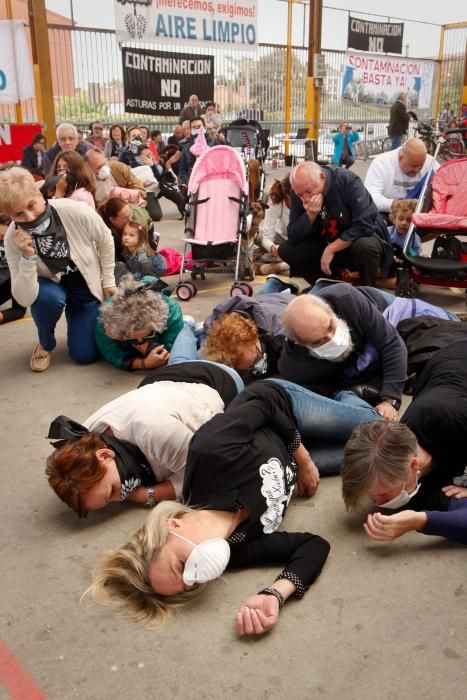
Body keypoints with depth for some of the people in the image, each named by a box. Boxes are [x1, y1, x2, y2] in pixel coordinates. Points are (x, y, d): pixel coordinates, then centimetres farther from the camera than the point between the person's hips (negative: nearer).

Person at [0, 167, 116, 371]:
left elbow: (105, 241, -9)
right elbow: (25, 299, -31)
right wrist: (28, 257, -42)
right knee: (48, 297, -37)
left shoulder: (75, 211, -30)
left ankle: (77, 322, 29)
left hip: (87, 286, 0)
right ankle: (45, 344, -3)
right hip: (53, 287, 0)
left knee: (86, 355, -7)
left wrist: (108, 280, -3)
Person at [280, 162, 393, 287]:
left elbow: (365, 225, -28)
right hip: (326, 244, 4)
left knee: (366, 246, -39)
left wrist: (331, 249, -27)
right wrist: (310, 215, -28)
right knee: (285, 250, -15)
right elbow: (293, 236, -10)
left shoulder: (348, 181, -22)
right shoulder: (298, 190, -9)